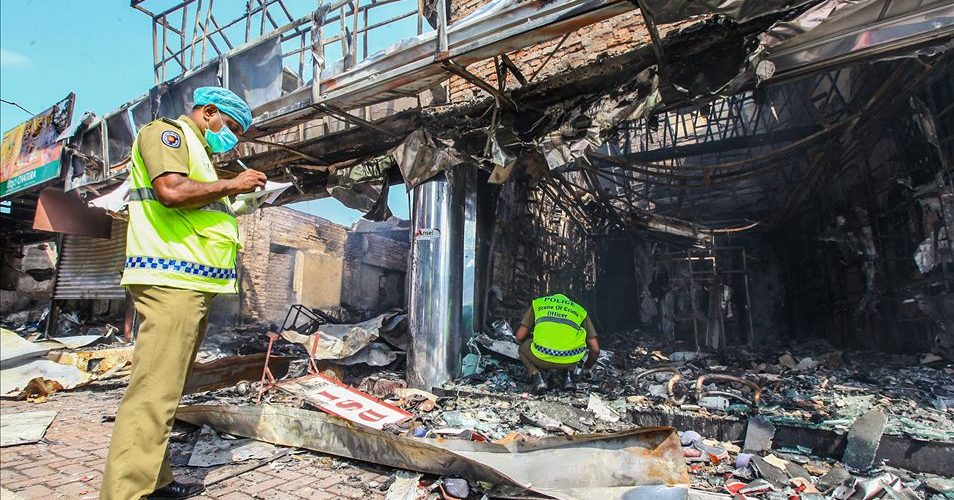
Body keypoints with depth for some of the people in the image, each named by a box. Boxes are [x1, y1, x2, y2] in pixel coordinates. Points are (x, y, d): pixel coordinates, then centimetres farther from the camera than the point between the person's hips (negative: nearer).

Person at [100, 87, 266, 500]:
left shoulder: (196, 152, 27)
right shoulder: (166, 132, 1)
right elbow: (171, 191, -19)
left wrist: (231, 197, 16)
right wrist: (231, 185, -7)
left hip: (191, 284, 10)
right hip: (170, 281, -10)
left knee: (165, 391, 12)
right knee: (154, 394, -12)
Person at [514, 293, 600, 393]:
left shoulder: (538, 303, 26)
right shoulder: (580, 310, 27)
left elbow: (519, 336, 20)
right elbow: (595, 349, 24)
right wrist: (587, 367, 45)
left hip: (541, 357, -1)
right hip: (570, 360, 1)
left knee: (523, 348, 34)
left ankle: (536, 375, 9)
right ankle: (568, 376, 20)